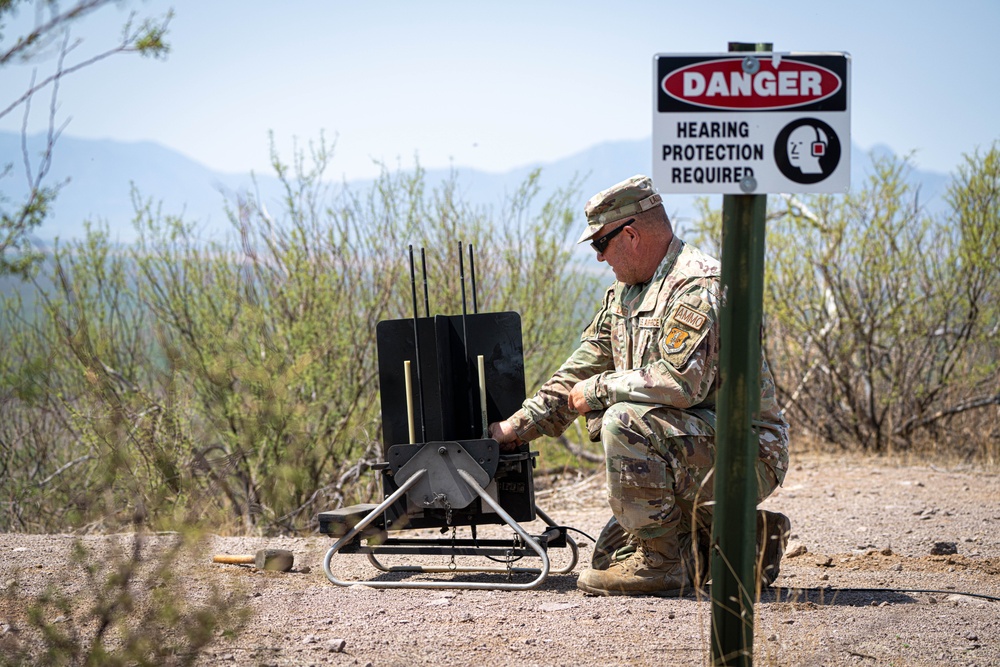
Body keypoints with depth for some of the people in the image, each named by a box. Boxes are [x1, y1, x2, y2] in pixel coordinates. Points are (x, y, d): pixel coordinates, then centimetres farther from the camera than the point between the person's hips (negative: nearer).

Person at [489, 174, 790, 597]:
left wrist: (599, 389, -18)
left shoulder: (698, 286, -19)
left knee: (625, 420, -30)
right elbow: (578, 373, 19)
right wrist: (515, 428, 13)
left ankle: (662, 563, -19)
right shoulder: (623, 295, 13)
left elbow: (682, 381, -31)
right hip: (694, 455, 10)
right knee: (611, 555, 10)